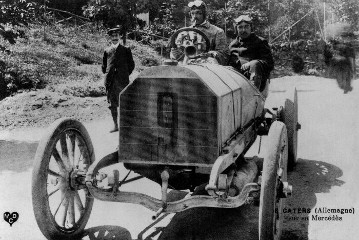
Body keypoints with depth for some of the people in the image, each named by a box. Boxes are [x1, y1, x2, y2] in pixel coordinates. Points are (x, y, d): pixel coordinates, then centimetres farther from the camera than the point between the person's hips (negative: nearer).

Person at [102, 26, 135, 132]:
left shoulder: (126, 50, 5)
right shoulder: (107, 51, 11)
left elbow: (131, 65, 10)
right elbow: (104, 66, 20)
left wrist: (125, 75, 5)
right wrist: (107, 76, 11)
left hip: (122, 81, -2)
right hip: (110, 82, 2)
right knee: (112, 104, 4)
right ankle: (115, 125, 12)